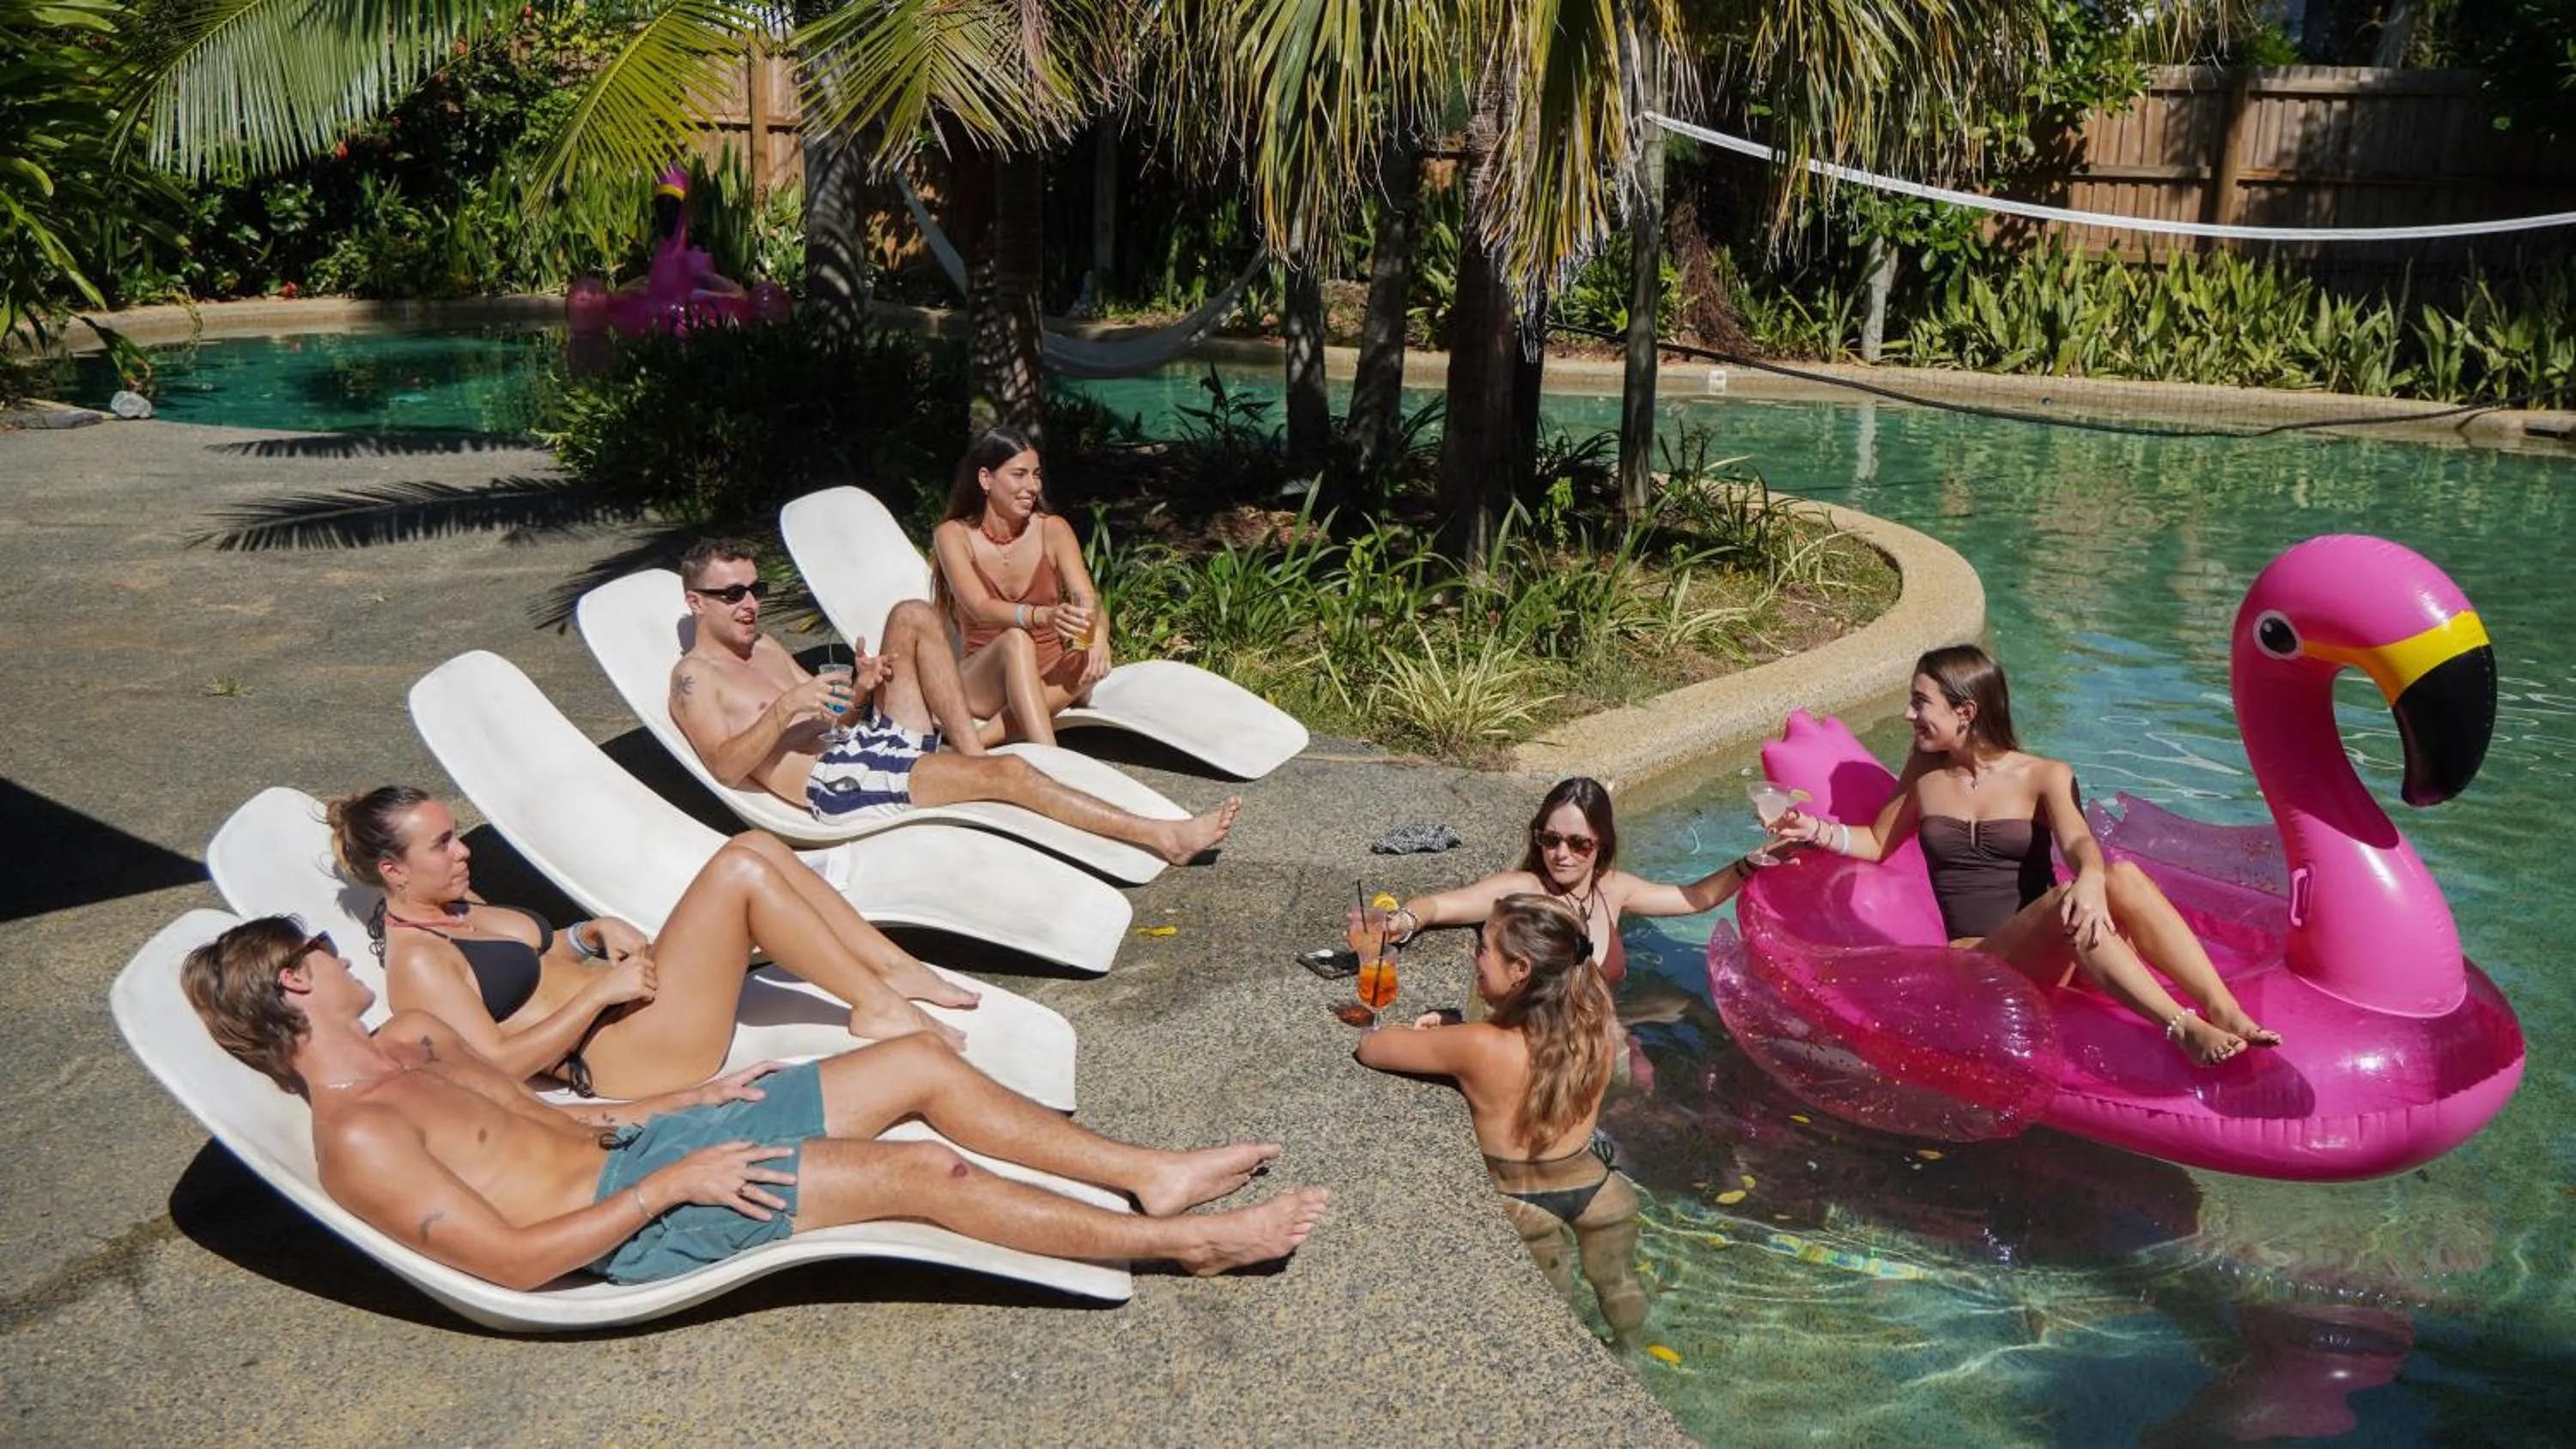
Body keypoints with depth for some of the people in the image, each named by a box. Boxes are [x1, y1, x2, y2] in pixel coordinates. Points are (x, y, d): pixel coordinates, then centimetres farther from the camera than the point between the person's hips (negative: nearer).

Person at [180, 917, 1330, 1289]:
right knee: (926, 1172, -19)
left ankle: (1148, 1176, 5)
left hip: (652, 1140, 9)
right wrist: (674, 1179, -21)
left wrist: (691, 1100, 10)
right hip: (639, 1217, -9)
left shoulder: (413, 1040, 13)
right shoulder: (356, 1139, -15)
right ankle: (1187, 1242, -9)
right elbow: (511, 1259, -21)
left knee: (922, 1065, -1)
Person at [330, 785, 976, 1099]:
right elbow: (496, 1061, -18)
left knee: (755, 845, -4)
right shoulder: (415, 962, -11)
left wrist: (595, 932, 8)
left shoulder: (455, 908, 18)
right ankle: (878, 1006, -14)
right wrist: (601, 990, -18)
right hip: (623, 1057, -10)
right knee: (740, 872, -24)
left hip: (624, 1002, 10)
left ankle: (895, 966, -2)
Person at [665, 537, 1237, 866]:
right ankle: (1166, 838, -21)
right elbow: (725, 766, -14)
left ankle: (970, 748, -11)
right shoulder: (694, 676, 1)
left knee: (912, 615, -4)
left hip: (870, 739, 9)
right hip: (834, 782, -9)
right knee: (1005, 773, -23)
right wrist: (785, 709, -26)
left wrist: (858, 691, 0)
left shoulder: (764, 646, 25)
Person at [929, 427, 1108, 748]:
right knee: (1015, 640, -34)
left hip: (1051, 682, 2)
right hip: (983, 682, -2)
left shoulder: (1053, 530, 0)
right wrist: (1043, 616, -41)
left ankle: (983, 739, -34)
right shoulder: (954, 535, -5)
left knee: (1089, 660, -31)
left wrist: (1099, 635, -36)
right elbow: (980, 609, -21)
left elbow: (1089, 601, -10)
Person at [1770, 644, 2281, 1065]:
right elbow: (1878, 842, 26)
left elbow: (2078, 842, -13)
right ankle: (2184, 1030, -47)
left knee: (2124, 876, -31)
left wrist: (2092, 877, -37)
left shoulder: (2045, 777, 6)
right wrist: (1819, 831, 7)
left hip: (2059, 956, 1)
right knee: (2065, 899, -34)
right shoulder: (1926, 773, 14)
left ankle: (2226, 1013, -42)